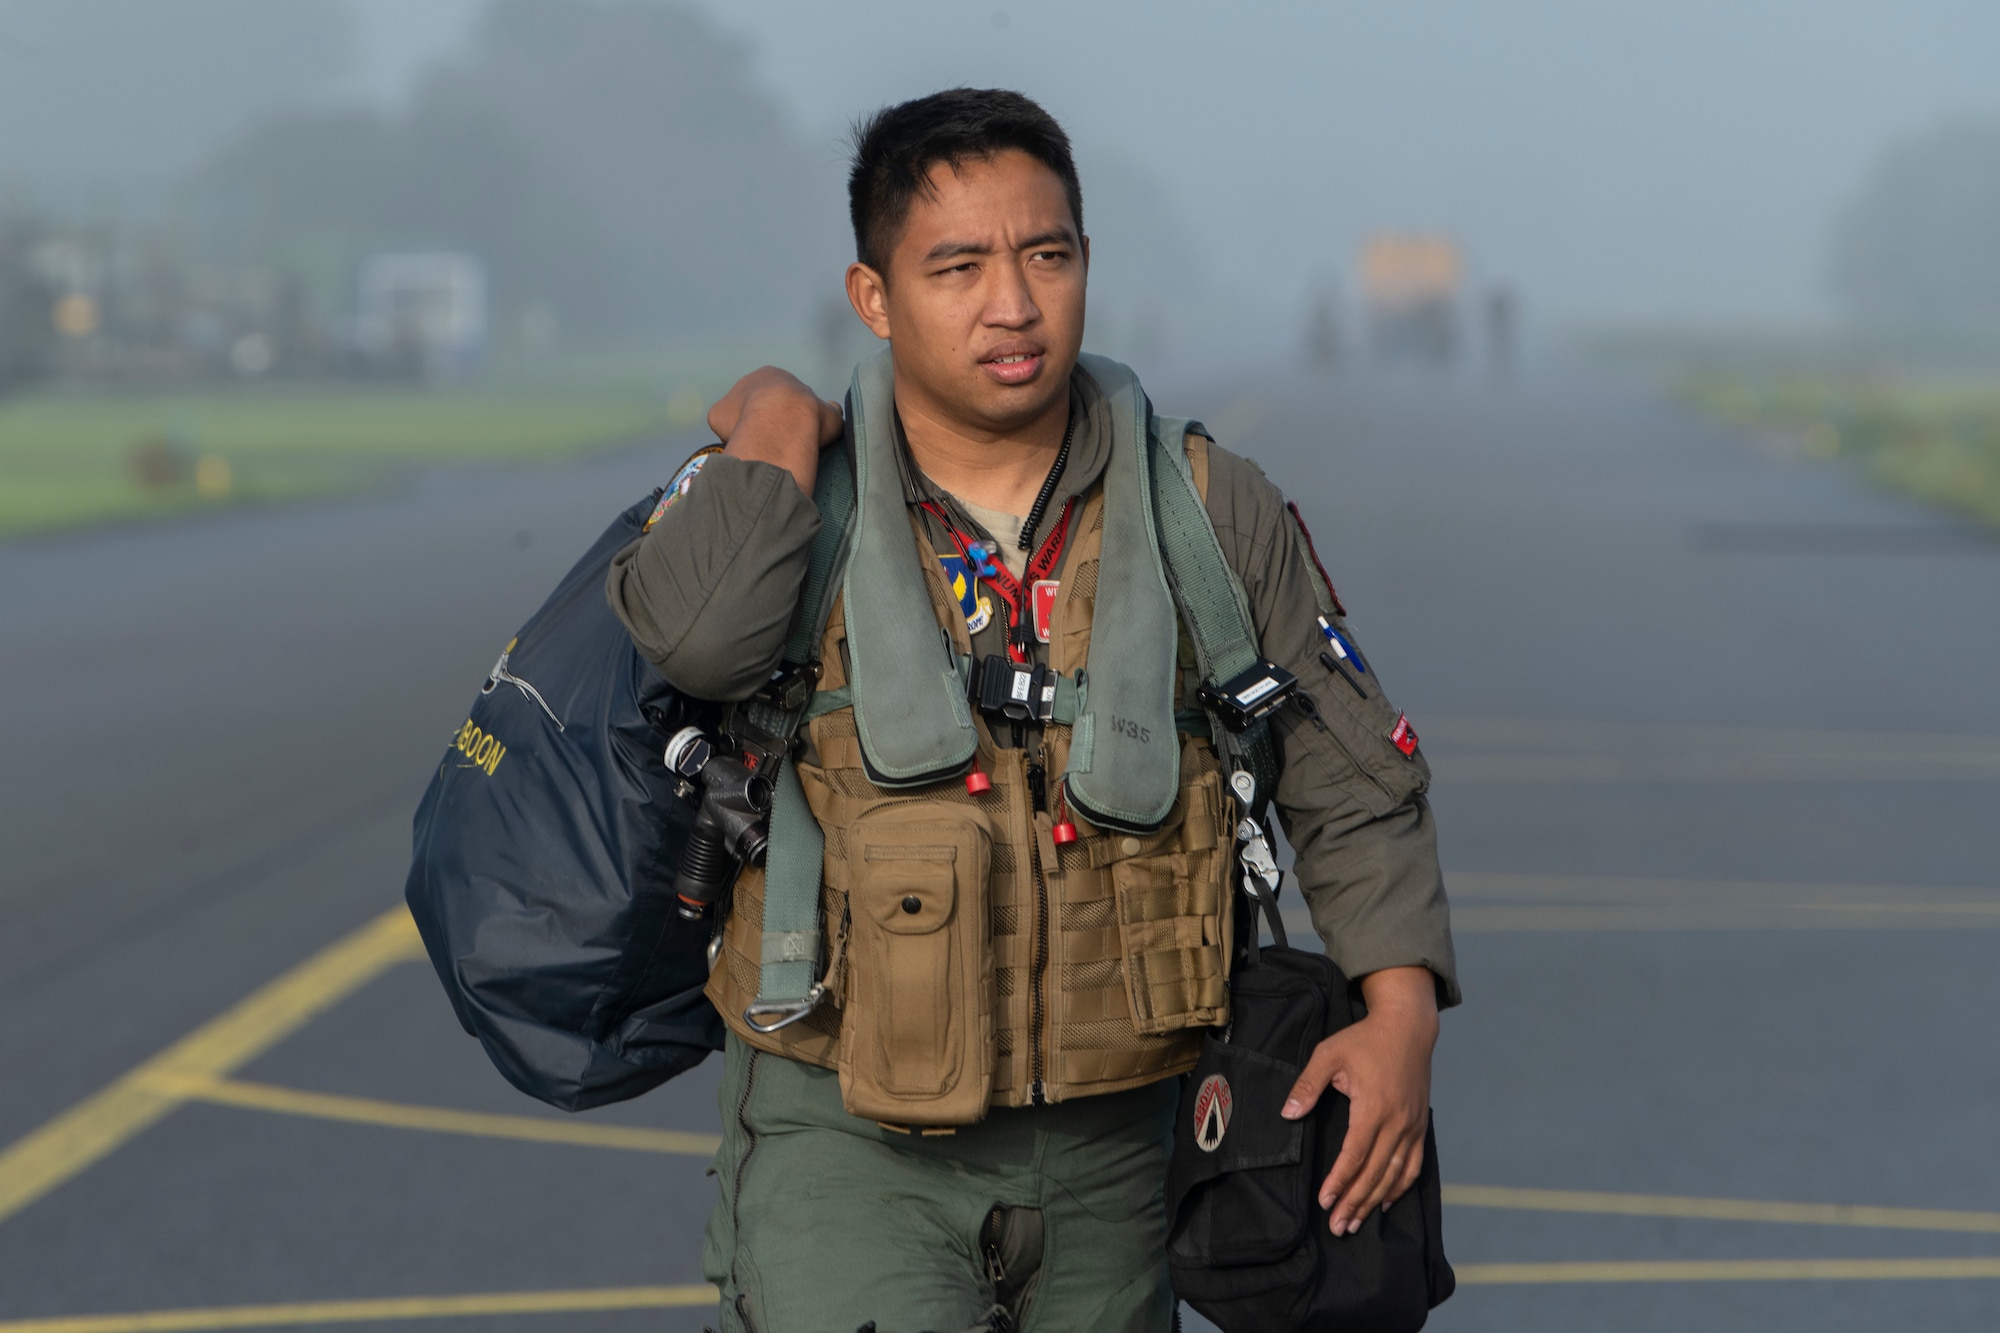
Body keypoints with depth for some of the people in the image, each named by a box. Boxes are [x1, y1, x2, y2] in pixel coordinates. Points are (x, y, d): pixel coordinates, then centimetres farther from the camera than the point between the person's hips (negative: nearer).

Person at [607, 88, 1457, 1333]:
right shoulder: (793, 508, -5)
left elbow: (1355, 781, 8)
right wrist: (778, 417, -11)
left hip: (1108, 1149, 3)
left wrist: (1401, 1011, -8)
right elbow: (697, 635, -28)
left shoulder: (1215, 516, 1)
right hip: (850, 1147, -3)